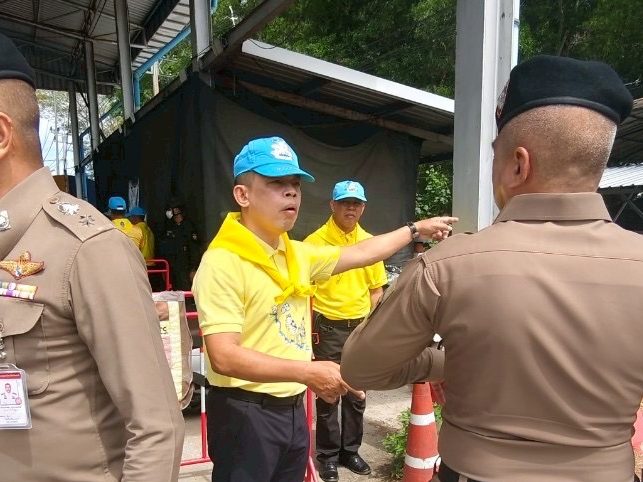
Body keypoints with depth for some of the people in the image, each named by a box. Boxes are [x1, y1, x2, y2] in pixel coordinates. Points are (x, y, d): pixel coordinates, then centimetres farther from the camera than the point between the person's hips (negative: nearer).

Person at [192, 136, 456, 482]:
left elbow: (361, 254, 16)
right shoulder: (222, 263, -20)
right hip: (245, 414, -7)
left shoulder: (297, 254, 4)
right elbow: (224, 357, -25)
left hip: (293, 409, 7)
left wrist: (417, 229, 21)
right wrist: (307, 372, -30)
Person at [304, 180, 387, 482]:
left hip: (360, 327, 4)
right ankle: (328, 456, 24)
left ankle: (350, 451, 33)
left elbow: (376, 289, 12)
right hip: (328, 328, -4)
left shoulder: (369, 242, 5)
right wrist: (311, 325, -11)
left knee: (357, 395, 14)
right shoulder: (315, 241, -9)